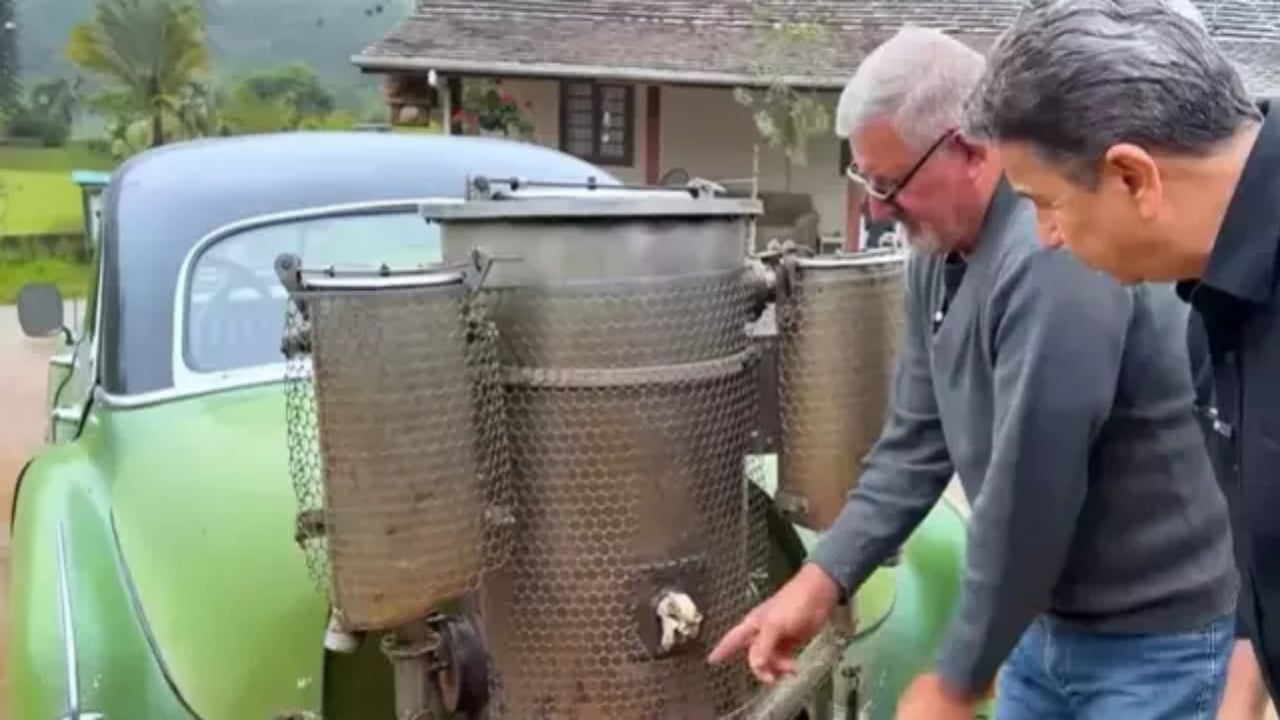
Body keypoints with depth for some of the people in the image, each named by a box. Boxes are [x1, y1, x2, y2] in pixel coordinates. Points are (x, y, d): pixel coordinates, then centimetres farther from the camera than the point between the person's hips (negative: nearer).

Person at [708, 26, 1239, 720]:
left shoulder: (1055, 254, -28)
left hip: (1153, 638, -7)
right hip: (1047, 620, 8)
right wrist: (821, 578, -2)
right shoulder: (938, 251, 3)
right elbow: (916, 440, 6)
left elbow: (1031, 492, -27)